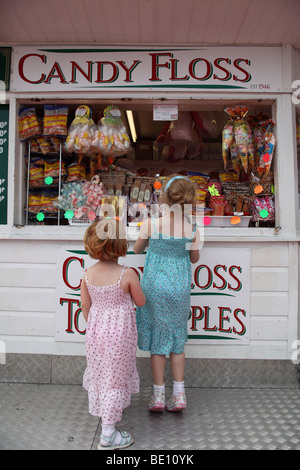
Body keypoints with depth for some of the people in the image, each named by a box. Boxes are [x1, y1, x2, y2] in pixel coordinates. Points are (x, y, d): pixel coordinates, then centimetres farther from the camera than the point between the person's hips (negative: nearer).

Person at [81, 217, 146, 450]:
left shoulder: (88, 275, -9)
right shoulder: (127, 275, -21)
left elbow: (85, 305, 1)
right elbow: (141, 302, -9)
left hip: (96, 331, 5)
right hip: (120, 334, -5)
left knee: (99, 372, 27)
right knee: (115, 379, 10)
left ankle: (101, 409, 54)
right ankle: (108, 434, 22)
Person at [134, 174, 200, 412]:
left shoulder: (151, 224, -13)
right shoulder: (192, 229, -8)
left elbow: (137, 249, 4)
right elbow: (194, 259, 6)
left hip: (155, 287, -2)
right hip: (180, 287, 2)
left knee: (158, 340, 11)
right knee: (177, 340, 17)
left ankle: (159, 395, 21)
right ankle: (179, 395, 23)